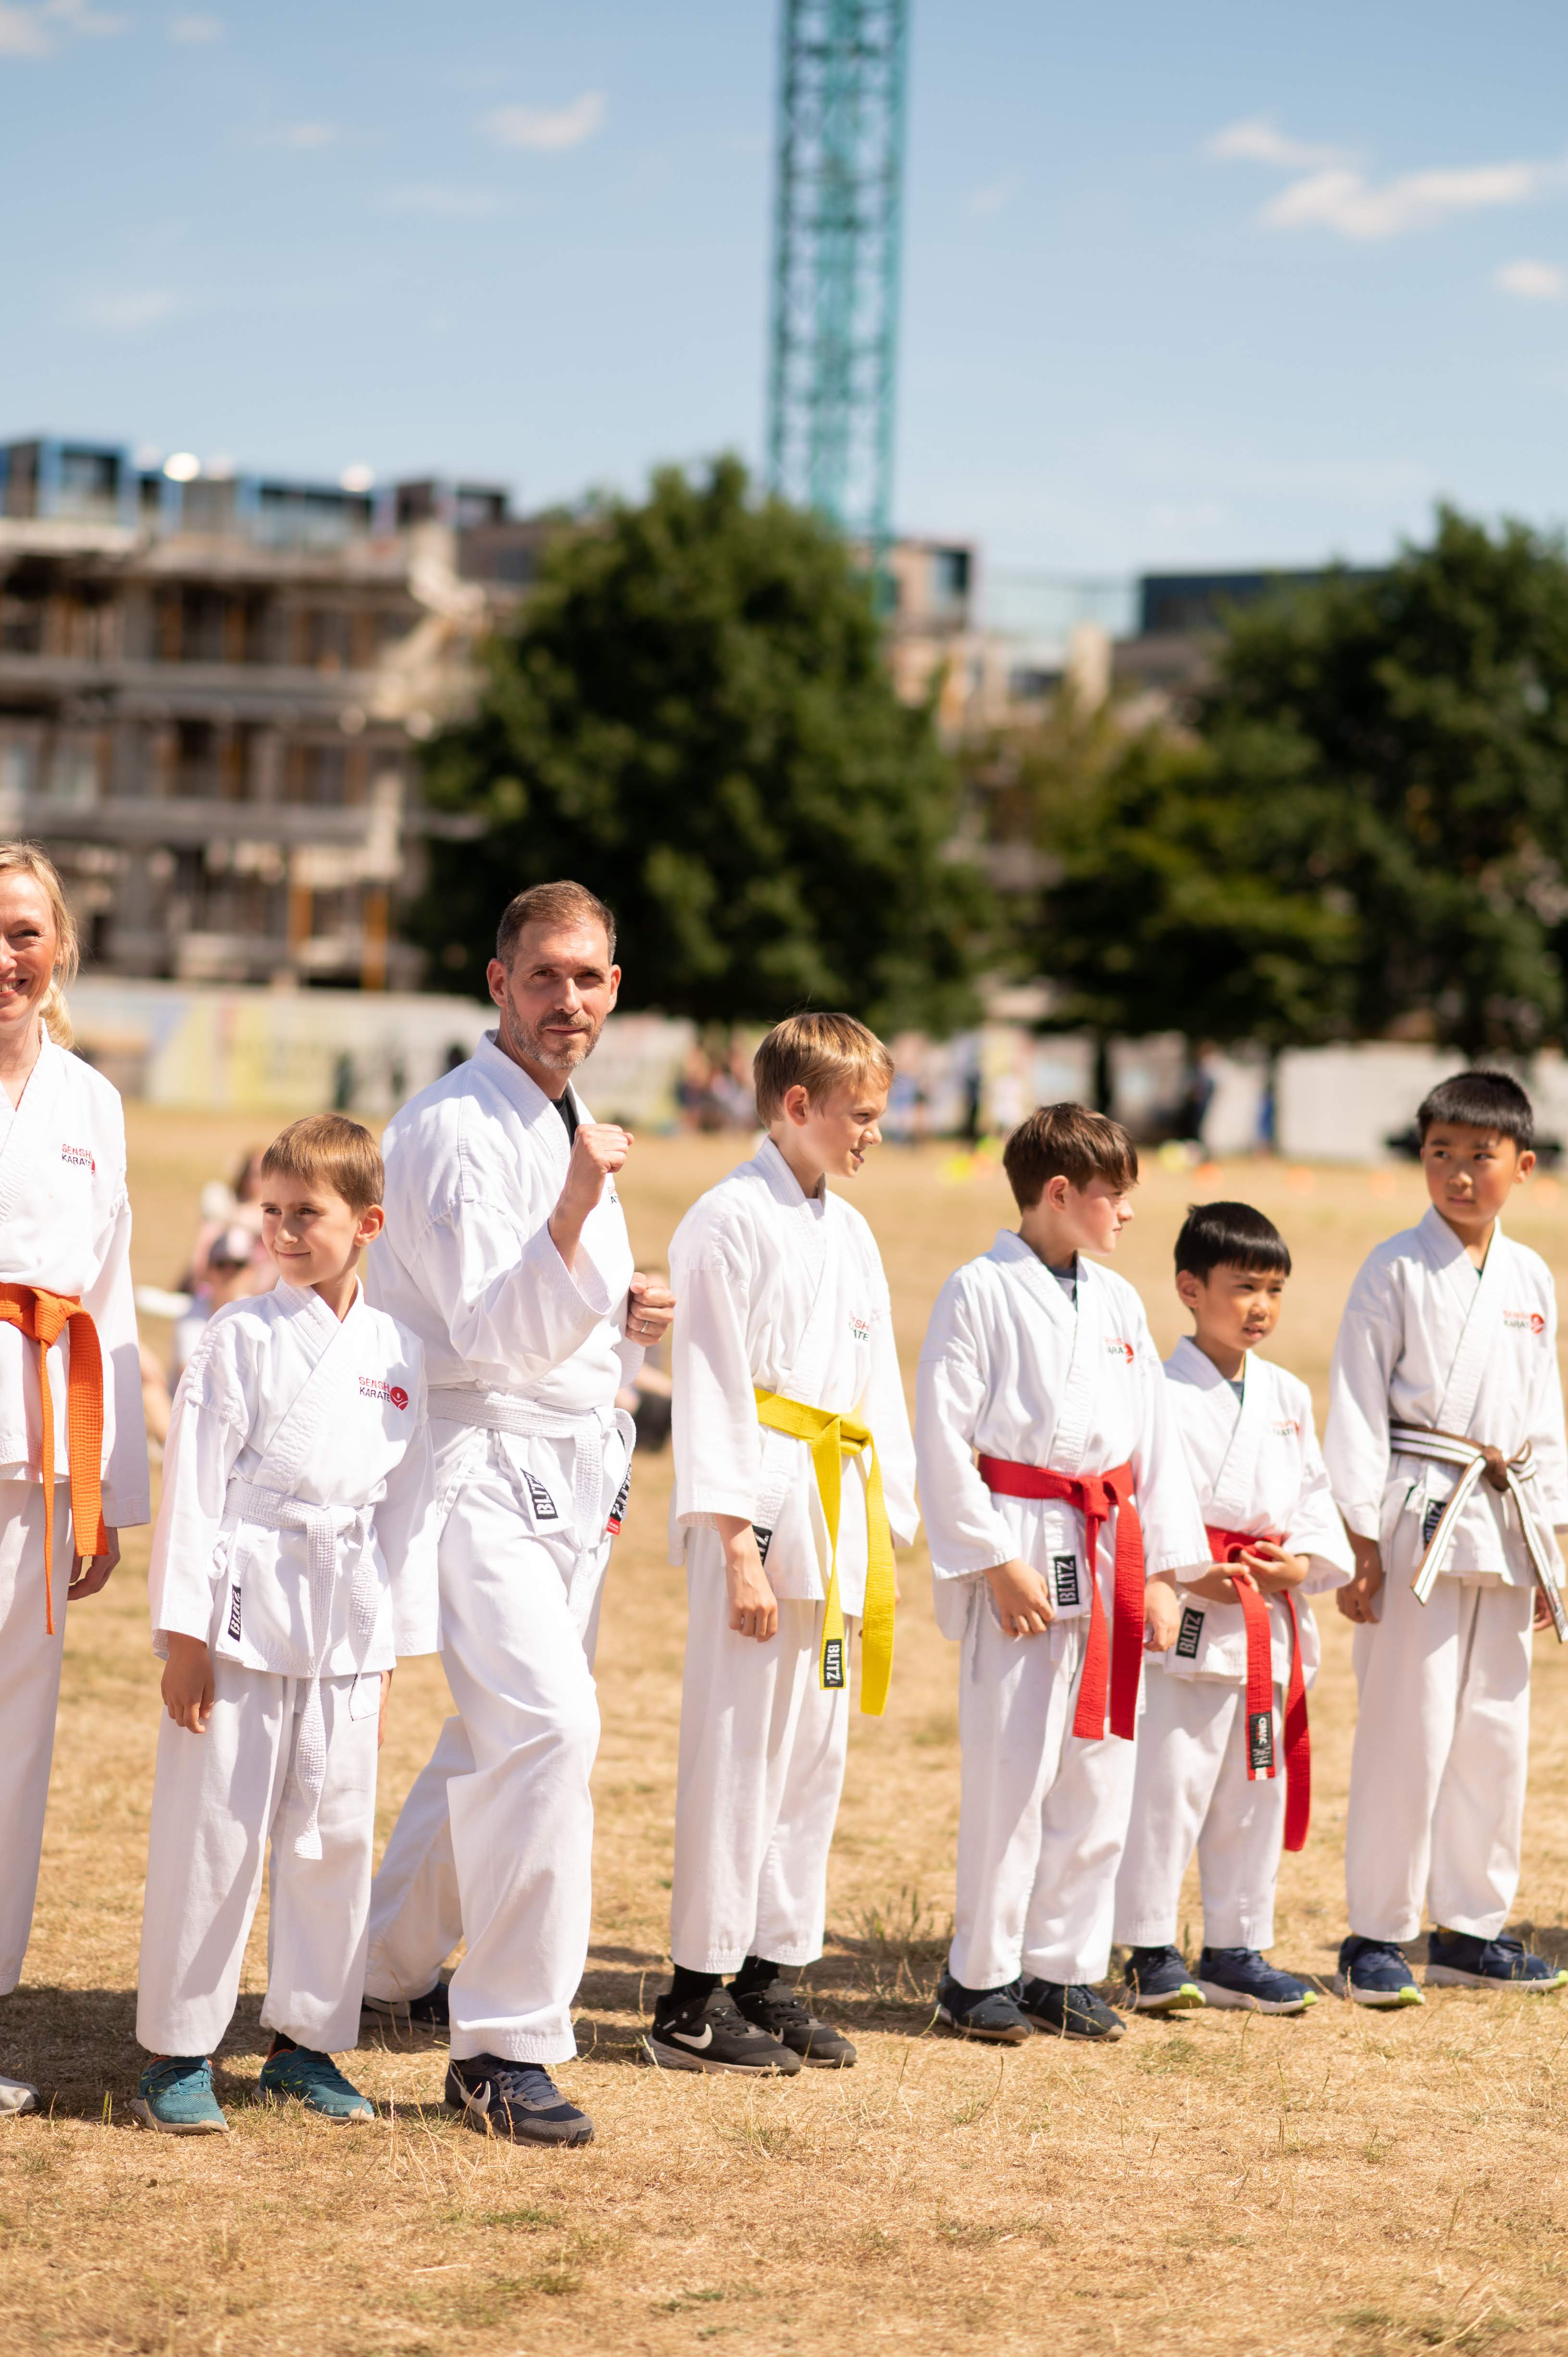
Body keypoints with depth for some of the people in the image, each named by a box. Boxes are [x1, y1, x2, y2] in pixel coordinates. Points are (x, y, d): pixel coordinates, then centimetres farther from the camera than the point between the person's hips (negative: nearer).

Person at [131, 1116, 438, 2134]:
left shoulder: (398, 1352, 6)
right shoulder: (243, 1337, -5)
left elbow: (410, 1504, 12)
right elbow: (195, 1486, -6)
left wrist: (393, 1648, 11)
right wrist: (185, 1637, -9)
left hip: (347, 1628, 4)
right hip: (244, 1610, -4)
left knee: (336, 1834, 9)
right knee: (215, 1830, -1)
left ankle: (307, 2039, 22)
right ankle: (177, 2054, 8)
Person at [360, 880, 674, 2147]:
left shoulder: (571, 1123, 14)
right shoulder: (453, 1129, -15)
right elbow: (490, 1333, -21)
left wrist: (632, 1314, 1)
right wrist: (577, 1211, -35)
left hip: (573, 1469, 9)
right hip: (480, 1461, -9)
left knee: (502, 1732, 19)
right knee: (547, 1723, -21)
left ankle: (395, 1967, 38)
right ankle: (508, 2046, -15)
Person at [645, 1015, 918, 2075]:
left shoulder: (851, 1233, 16)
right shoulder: (730, 1220, -9)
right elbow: (716, 1390, -13)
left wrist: (884, 1533, 15)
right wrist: (738, 1546, -16)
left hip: (840, 1520, 8)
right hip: (764, 1514, -8)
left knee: (815, 1753, 10)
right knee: (738, 1750, -6)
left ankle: (774, 1976, 19)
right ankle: (695, 1997, -1)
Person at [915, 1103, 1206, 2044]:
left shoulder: (1118, 1302, 12)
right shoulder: (981, 1292, -7)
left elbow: (1156, 1438, 15)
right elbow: (943, 1437, -10)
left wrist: (1164, 1570, 9)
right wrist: (997, 1561, -13)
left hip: (1110, 1556, 6)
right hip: (1023, 1550, -6)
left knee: (1100, 1775, 8)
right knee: (1013, 1771, -5)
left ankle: (1063, 1967, 18)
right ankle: (982, 1973, 7)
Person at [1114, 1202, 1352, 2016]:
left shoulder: (1289, 1397, 12)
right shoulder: (1162, 1394, -9)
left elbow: (1314, 1494, 14)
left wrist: (1303, 1562, -4)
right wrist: (1188, 1575, -19)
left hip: (1270, 1626, 7)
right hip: (1188, 1625, -7)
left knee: (1258, 1790, 12)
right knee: (1167, 1788, -6)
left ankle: (1235, 1951, 22)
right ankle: (1150, 1953, 4)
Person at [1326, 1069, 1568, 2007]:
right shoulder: (1398, 1270, -5)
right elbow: (1358, 1409, -7)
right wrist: (1363, 1546, -10)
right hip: (1417, 1517, -5)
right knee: (1408, 1729, -6)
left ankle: (1471, 1927, 21)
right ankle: (1377, 1936, 4)